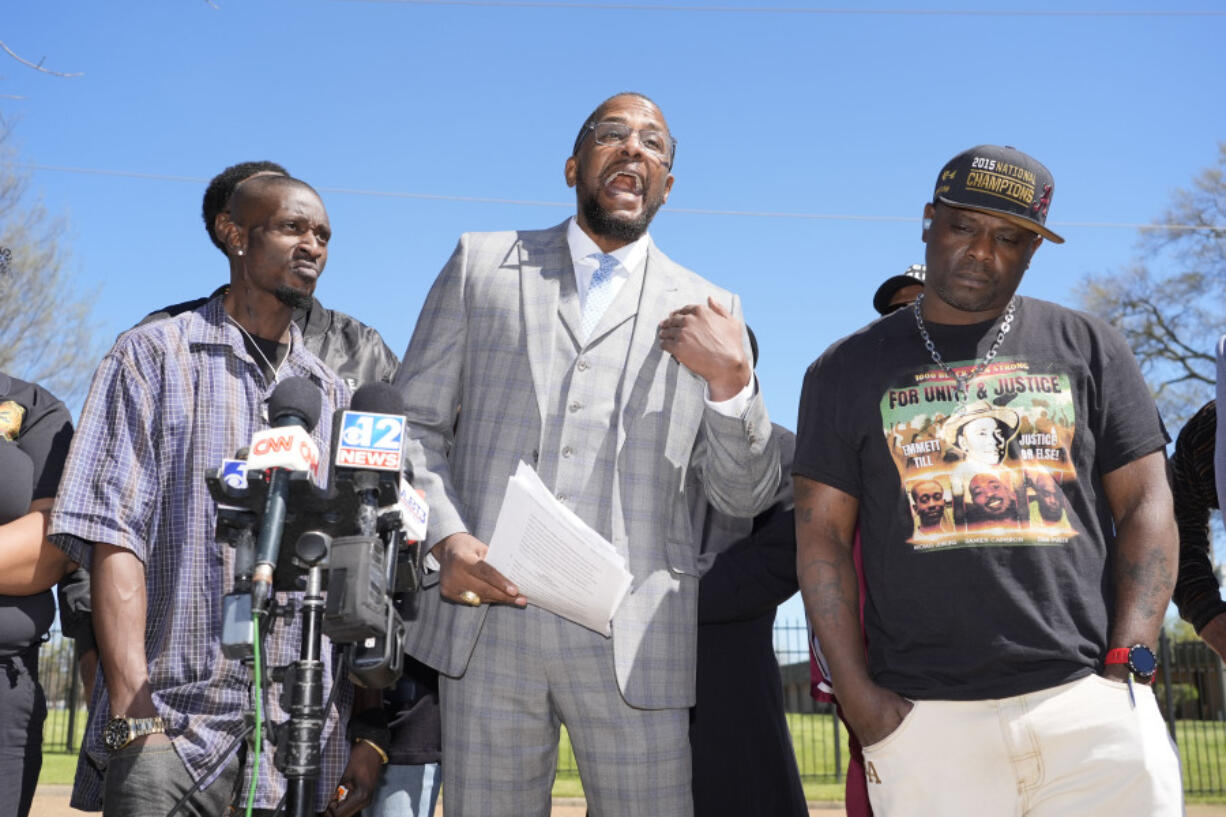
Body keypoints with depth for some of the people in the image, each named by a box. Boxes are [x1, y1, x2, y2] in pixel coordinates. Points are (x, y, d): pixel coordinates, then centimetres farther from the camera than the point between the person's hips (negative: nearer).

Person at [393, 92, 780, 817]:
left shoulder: (708, 313, 12)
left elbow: (744, 498, 9)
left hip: (636, 641, 0)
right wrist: (444, 538, -6)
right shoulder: (481, 264, 13)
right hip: (487, 620, 1)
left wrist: (730, 378, -7)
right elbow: (413, 421, 10)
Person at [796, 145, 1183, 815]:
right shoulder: (849, 368, 10)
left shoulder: (1086, 346, 12)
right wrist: (856, 691, -4)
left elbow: (1145, 507, 8)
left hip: (1089, 702, 1)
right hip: (924, 714, 0)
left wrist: (1128, 659, -4)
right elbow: (822, 533, 5)